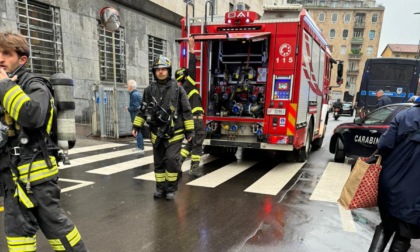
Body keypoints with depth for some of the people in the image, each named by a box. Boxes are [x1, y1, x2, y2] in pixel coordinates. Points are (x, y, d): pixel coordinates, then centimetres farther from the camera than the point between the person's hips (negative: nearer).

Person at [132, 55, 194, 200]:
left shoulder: (177, 88, -3)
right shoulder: (150, 90, 5)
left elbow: (186, 111, -2)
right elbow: (143, 110, 12)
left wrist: (189, 130, -4)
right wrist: (136, 126, 6)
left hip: (174, 133, -3)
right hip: (157, 133, 3)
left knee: (172, 160, -10)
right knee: (159, 163, 10)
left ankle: (171, 189, 7)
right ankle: (161, 188, 24)